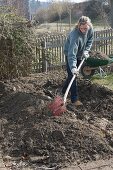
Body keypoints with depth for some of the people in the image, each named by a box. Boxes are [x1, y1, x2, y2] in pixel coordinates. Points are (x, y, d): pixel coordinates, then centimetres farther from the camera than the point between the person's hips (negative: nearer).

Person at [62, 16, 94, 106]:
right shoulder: (75, 35, -39)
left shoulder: (90, 29, -19)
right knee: (72, 75, -10)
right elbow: (72, 53, -45)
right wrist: (73, 67, -55)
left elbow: (90, 40, 2)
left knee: (73, 74, 17)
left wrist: (86, 51, -13)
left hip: (80, 54, 7)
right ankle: (75, 99, -5)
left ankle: (64, 91, 37)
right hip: (69, 54, -7)